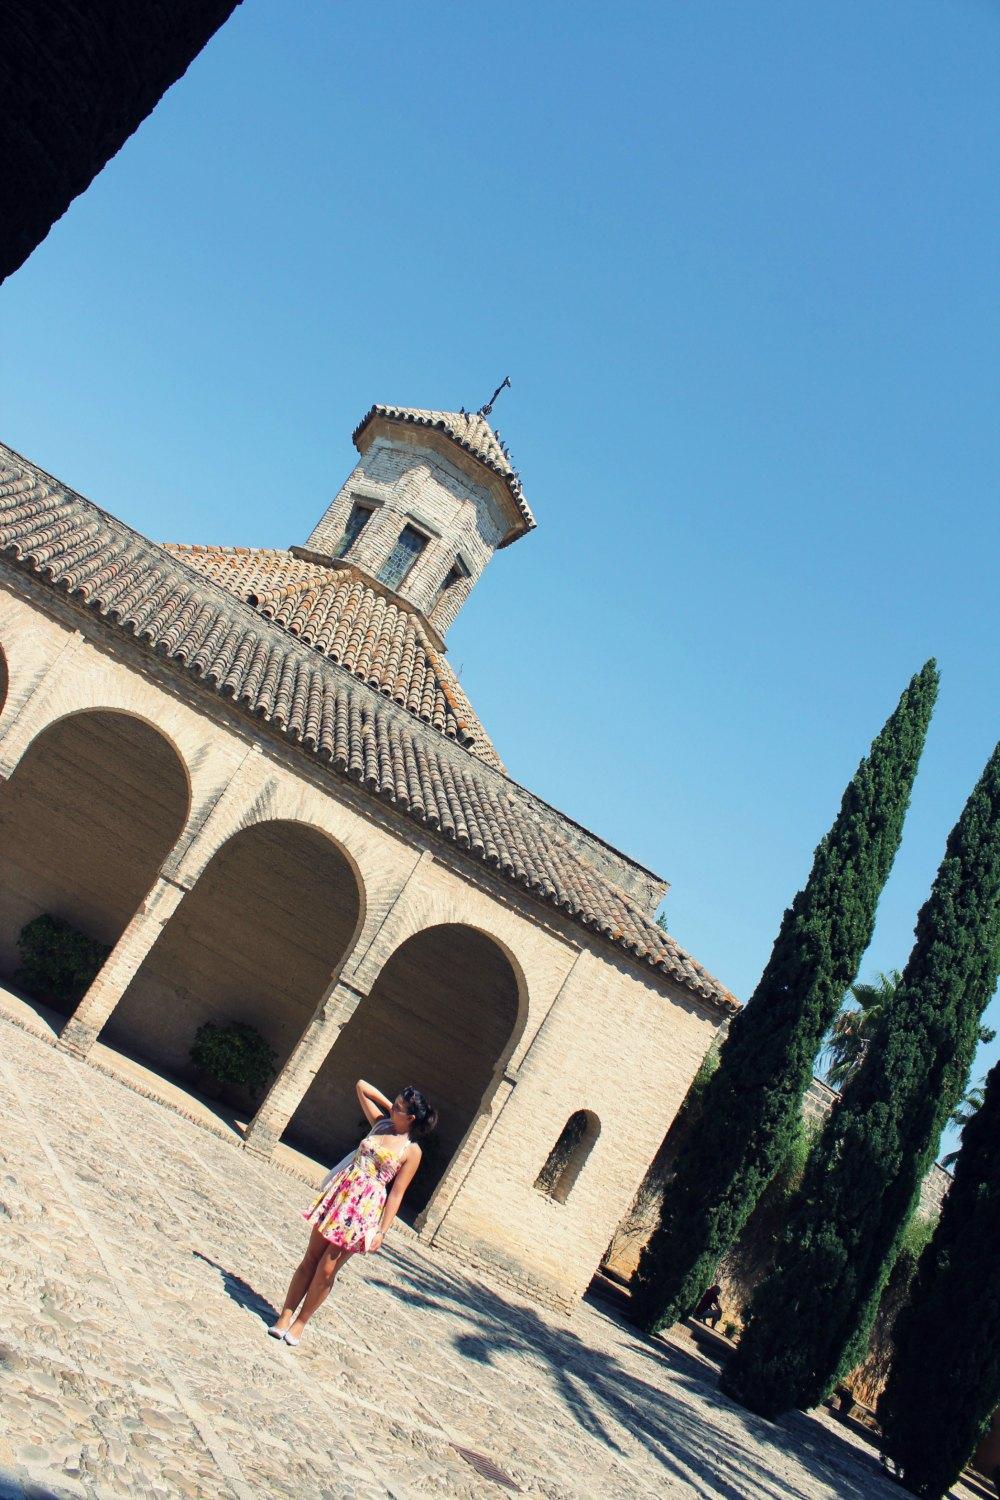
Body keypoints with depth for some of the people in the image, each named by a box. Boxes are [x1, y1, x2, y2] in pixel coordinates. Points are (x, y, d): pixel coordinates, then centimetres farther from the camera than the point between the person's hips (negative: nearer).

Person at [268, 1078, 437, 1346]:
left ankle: (299, 1323, 16)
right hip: (339, 1196, 5)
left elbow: (396, 1194, -8)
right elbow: (361, 1086, 14)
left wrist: (382, 1231, -10)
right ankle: (285, 1317, 17)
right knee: (310, 1259, 8)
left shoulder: (412, 1151, -8)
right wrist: (386, 1104, 8)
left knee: (326, 1271, 0)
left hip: (364, 1211, -5)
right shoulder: (380, 1122, 5)